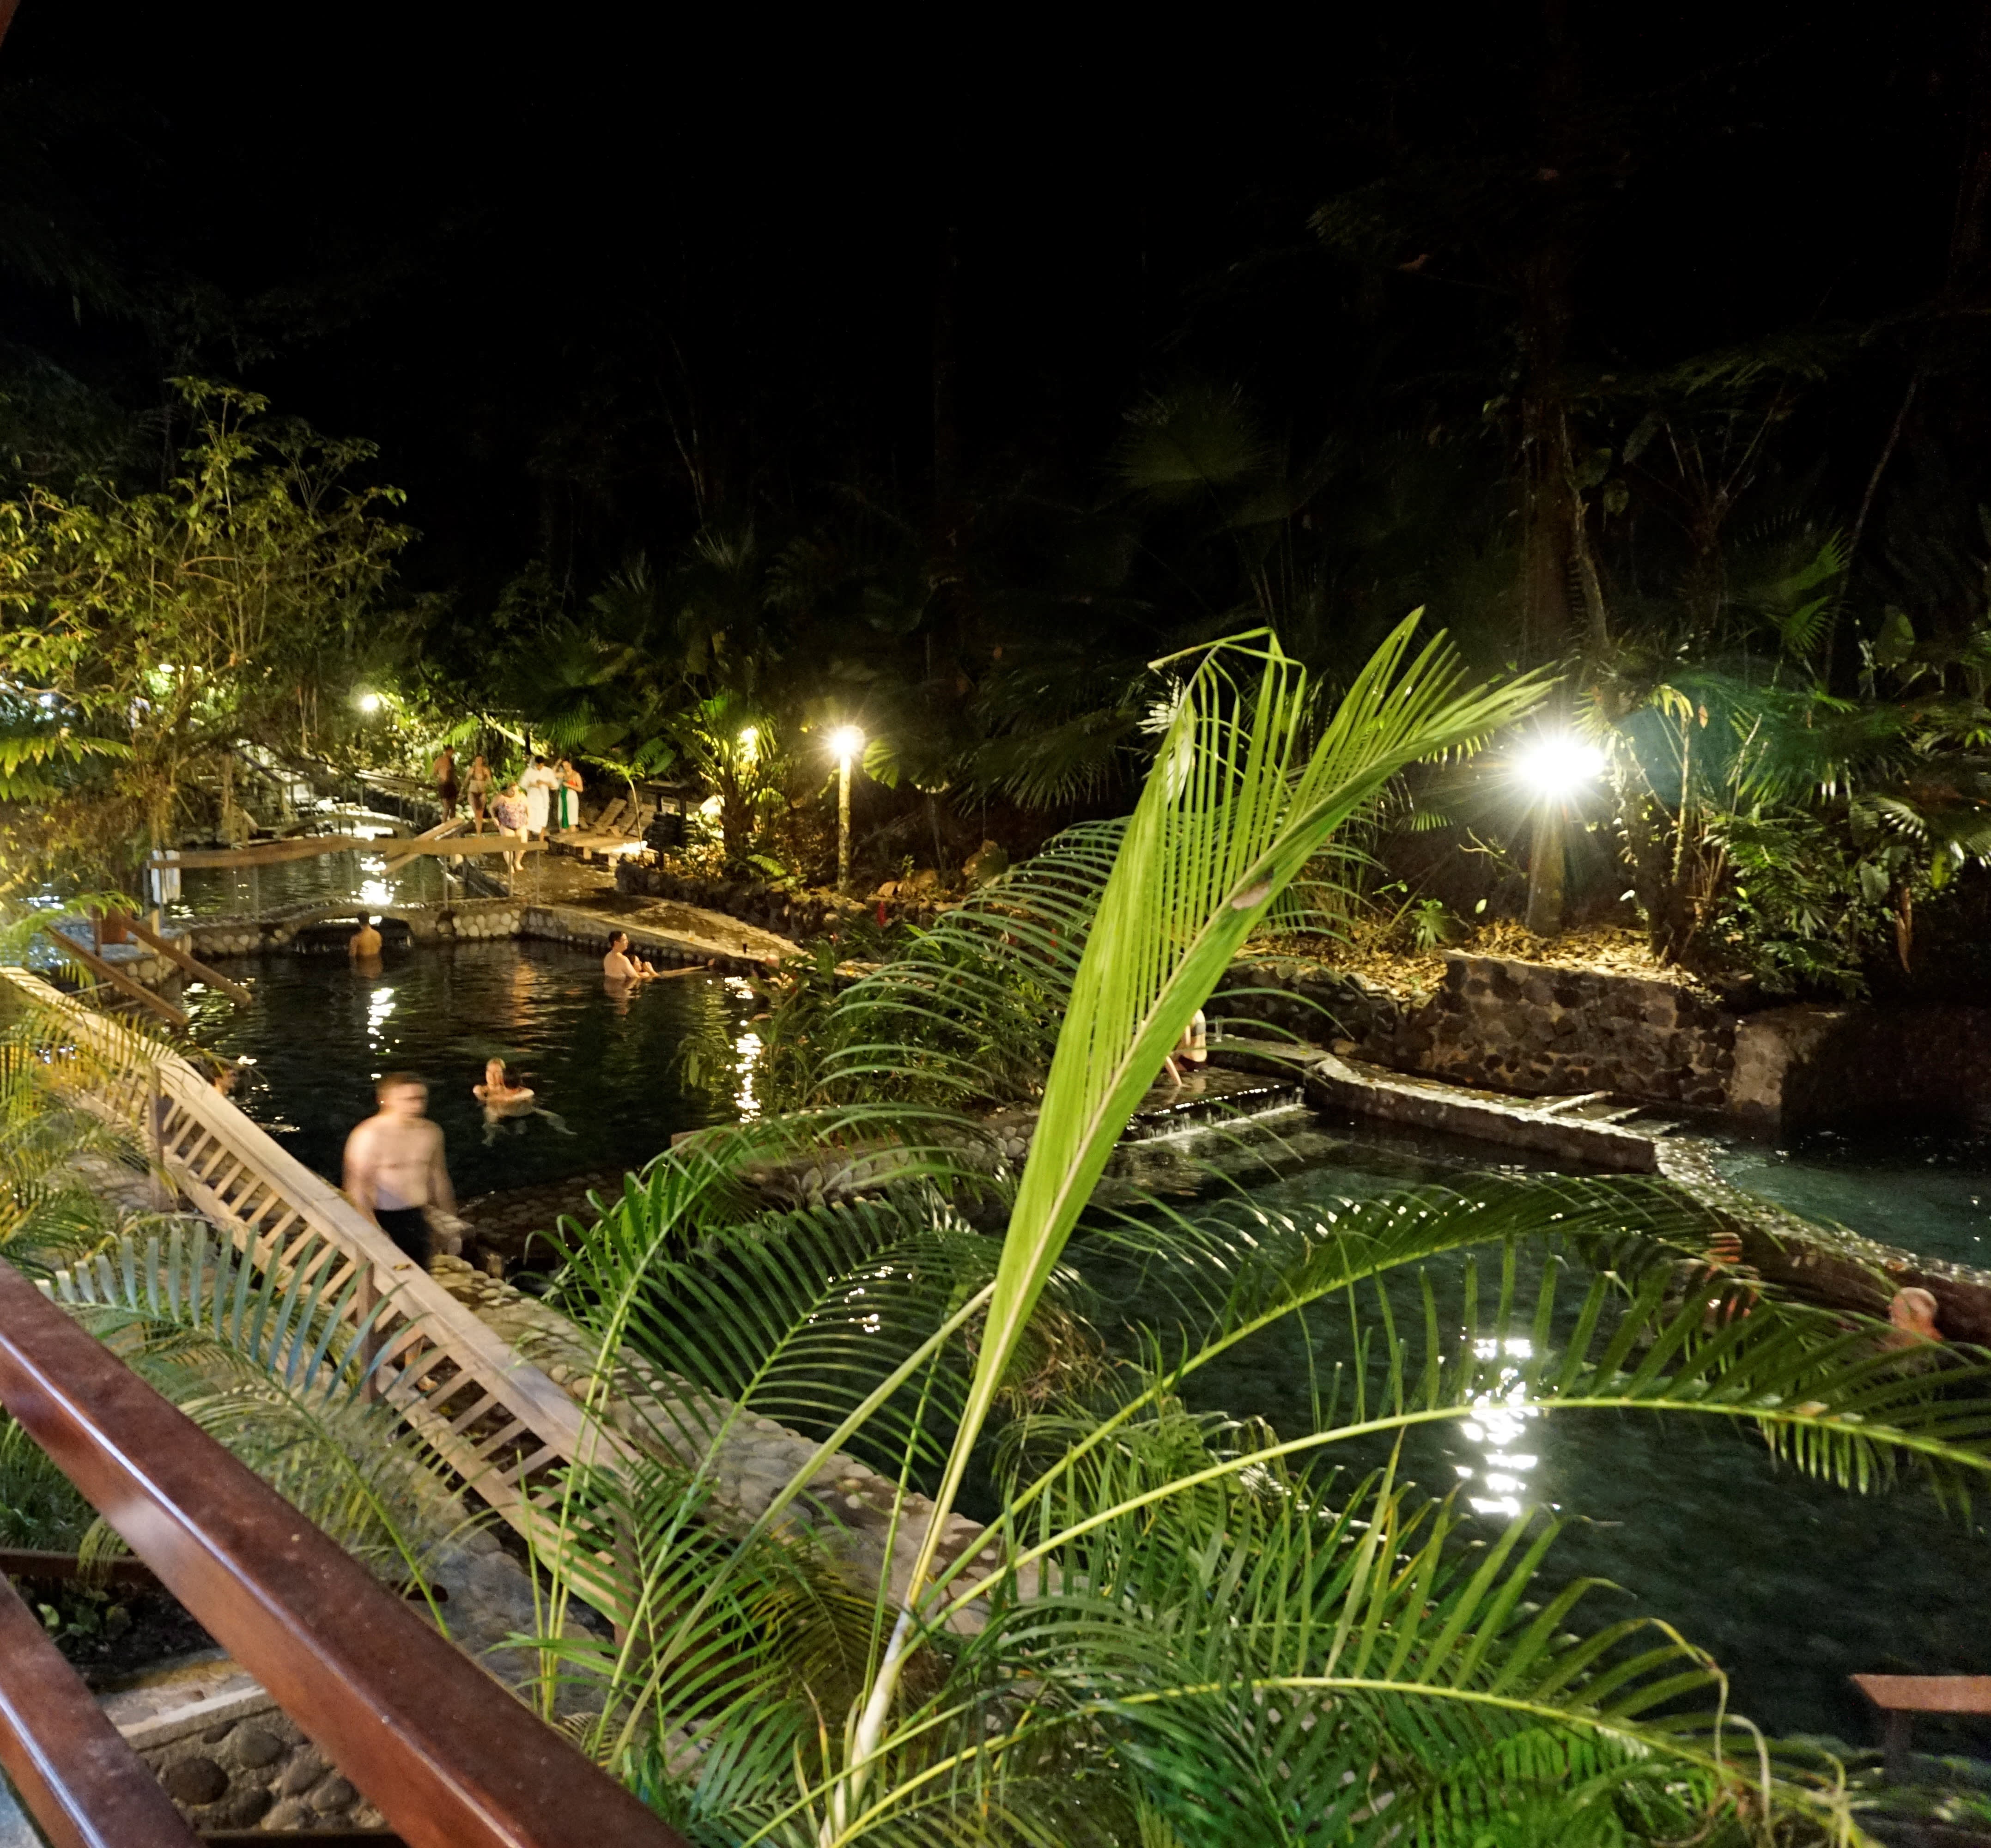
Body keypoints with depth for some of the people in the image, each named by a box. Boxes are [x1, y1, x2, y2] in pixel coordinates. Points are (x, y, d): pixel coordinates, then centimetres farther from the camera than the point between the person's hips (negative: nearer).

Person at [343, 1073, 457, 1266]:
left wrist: (449, 1218, 19)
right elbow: (356, 1187, -18)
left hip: (418, 1220, 6)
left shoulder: (431, 1132, 4)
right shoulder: (369, 1136, -16)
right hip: (383, 1221, -6)